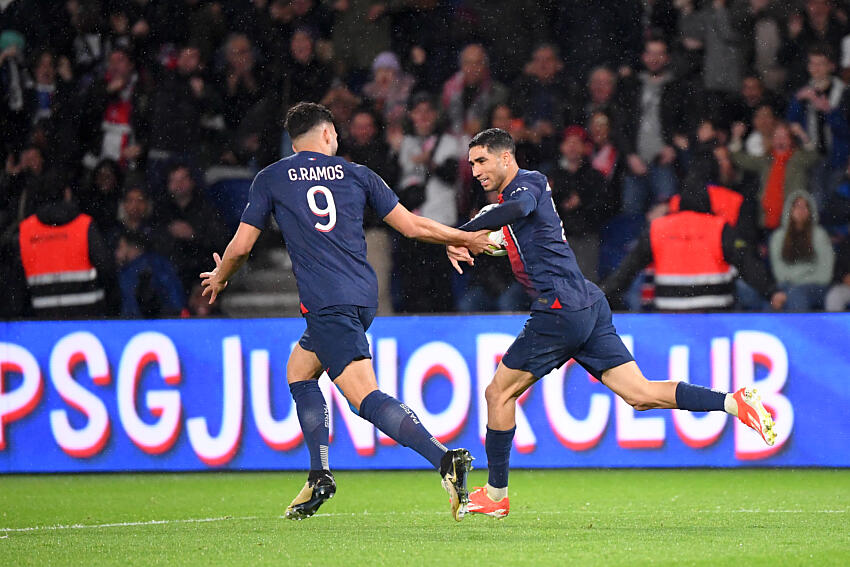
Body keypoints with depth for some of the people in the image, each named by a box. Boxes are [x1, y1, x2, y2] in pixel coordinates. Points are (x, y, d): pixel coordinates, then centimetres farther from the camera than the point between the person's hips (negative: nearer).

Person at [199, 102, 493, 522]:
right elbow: (412, 226, 11)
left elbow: (241, 247, 9)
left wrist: (219, 278, 30)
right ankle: (319, 478, 18)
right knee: (298, 371, 24)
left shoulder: (270, 179, 6)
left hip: (326, 304, -6)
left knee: (366, 397, -14)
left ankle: (444, 459, -33)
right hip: (363, 295, 6)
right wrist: (467, 239, 26)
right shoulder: (356, 174, 12)